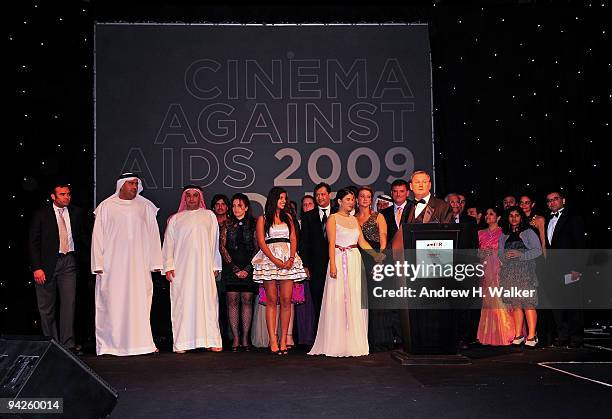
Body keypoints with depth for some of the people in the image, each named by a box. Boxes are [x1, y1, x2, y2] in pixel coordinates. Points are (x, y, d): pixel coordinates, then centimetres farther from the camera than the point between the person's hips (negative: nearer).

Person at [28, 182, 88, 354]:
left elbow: (83, 236, 13)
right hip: (47, 263, -1)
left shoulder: (76, 213, 7)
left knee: (69, 303, -5)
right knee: (47, 307, 7)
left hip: (69, 262, 2)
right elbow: (33, 243, -2)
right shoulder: (41, 215, -1)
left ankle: (68, 343, 0)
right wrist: (36, 267, -10)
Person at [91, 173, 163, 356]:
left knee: (140, 302, -1)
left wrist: (156, 263, 2)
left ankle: (141, 342, 3)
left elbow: (153, 235, 9)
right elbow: (98, 236, 3)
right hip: (113, 264, -1)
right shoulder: (106, 207, 4)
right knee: (113, 302, -2)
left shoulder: (145, 207, 9)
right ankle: (111, 345, 5)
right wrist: (98, 264, -5)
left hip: (139, 264, 2)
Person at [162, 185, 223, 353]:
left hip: (204, 266, 0)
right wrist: (168, 266, 0)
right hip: (182, 267, 0)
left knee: (207, 300, -4)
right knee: (182, 301, -4)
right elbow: (168, 244, 10)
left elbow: (215, 242, 10)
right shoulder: (175, 219, 13)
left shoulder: (209, 216, 13)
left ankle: (211, 340, -1)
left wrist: (216, 266, 4)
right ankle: (182, 342, -1)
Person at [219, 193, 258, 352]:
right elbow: (223, 247, 3)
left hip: (249, 268, -1)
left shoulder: (253, 224, 5)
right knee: (232, 301, -3)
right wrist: (235, 268, -5)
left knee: (247, 300, -1)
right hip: (231, 267, 1)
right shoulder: (227, 225, 8)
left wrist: (247, 268, -7)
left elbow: (257, 248, 2)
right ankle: (236, 338, 0)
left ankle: (245, 338, 3)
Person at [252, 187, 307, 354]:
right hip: (269, 260, -3)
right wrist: (275, 260, -12)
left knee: (286, 301, -4)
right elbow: (261, 242, -1)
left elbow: (293, 239, 10)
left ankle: (283, 340, -1)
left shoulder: (287, 217, 18)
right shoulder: (263, 218, 9)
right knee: (272, 301, -4)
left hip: (288, 260, 3)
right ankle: (273, 341, -5)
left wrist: (291, 259, -6)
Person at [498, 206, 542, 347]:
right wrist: (506, 256, -6)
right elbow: (500, 253, 15)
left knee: (528, 303, -10)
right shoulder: (503, 236, 19)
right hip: (509, 273, 4)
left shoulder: (528, 233, 8)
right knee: (515, 304, 2)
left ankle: (531, 336, -10)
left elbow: (538, 250, -1)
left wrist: (521, 254, -11)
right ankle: (518, 335, 6)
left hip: (525, 272, -4)